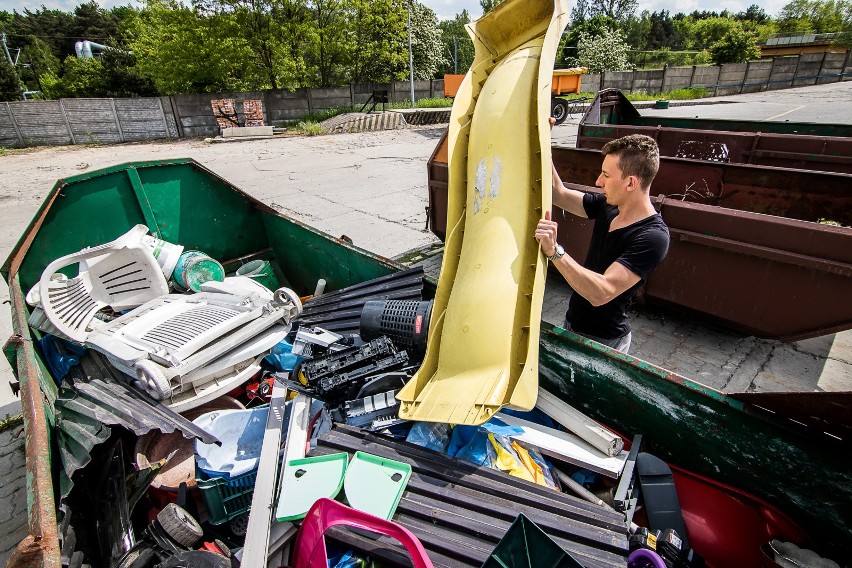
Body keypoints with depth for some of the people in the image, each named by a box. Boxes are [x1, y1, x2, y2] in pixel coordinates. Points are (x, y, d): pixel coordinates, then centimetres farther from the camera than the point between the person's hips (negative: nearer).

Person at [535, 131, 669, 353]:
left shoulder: (653, 237, -26)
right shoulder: (608, 206, -4)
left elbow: (601, 293, -35)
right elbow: (559, 194, 4)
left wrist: (554, 251, -43)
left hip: (602, 341, -7)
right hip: (572, 324, 7)